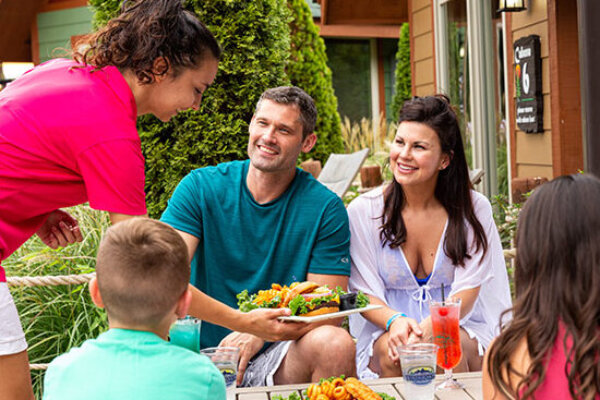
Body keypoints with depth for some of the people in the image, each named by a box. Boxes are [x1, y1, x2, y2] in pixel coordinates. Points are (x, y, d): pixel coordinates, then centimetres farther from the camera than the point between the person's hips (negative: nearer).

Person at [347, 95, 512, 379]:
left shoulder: (473, 209, -1)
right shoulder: (363, 211, -1)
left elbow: (467, 291, -5)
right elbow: (364, 291, -1)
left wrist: (429, 326, -26)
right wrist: (395, 321, -24)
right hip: (386, 332, 0)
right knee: (394, 351, -33)